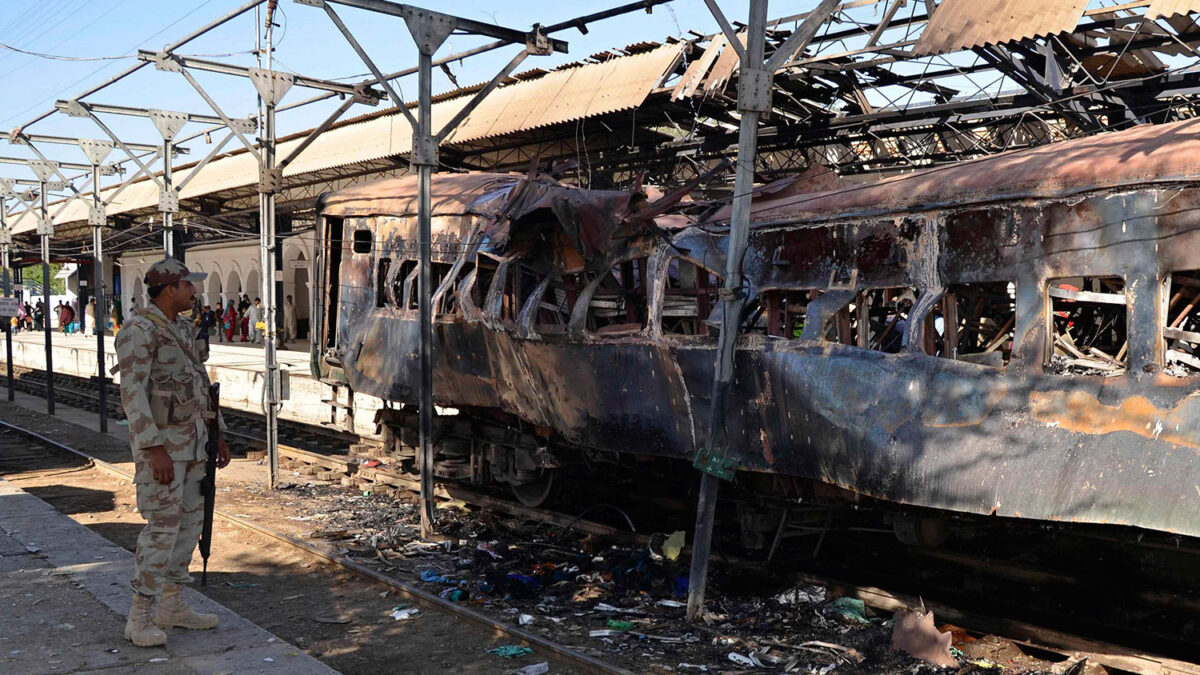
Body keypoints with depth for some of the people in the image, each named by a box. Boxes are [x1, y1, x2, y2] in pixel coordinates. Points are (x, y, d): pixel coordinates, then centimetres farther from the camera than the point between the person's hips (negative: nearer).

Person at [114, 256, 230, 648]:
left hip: (190, 439, 9)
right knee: (162, 526, -8)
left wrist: (218, 435, 17)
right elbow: (133, 394, -20)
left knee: (190, 520, 12)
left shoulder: (183, 329, 13)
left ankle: (171, 605, 22)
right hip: (160, 441, -9)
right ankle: (140, 619, 2)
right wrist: (155, 451, -25)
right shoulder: (138, 332, -14)